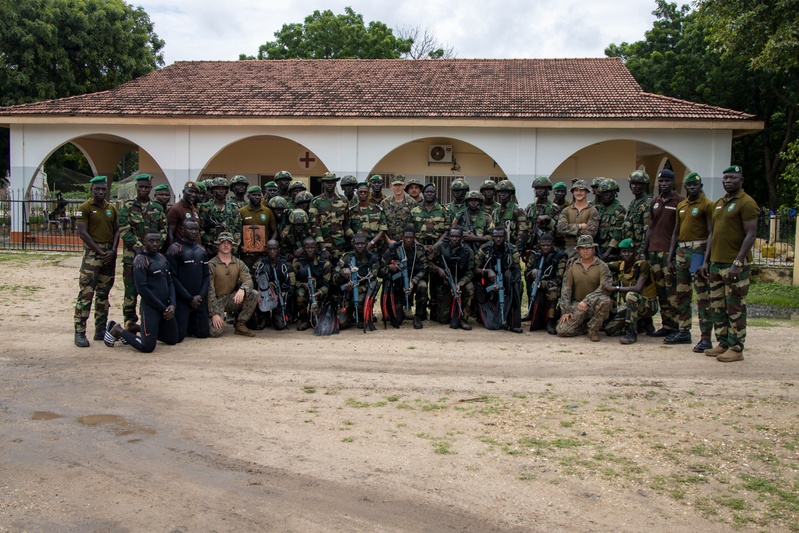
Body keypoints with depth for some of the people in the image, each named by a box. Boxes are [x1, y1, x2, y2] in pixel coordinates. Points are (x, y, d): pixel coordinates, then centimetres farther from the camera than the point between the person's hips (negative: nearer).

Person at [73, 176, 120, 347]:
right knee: (86, 293, -10)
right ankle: (80, 333, -7)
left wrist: (112, 251, -4)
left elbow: (116, 231, 13)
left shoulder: (111, 209, 14)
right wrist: (101, 252, -13)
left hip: (110, 254, 6)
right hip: (92, 253, -6)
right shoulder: (85, 208, -3)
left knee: (103, 293, 10)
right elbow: (82, 233, -9)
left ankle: (100, 330, 16)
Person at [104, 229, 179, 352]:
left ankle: (137, 328, 28)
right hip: (150, 308, -8)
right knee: (147, 347, -11)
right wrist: (162, 308, -15)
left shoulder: (162, 257, 13)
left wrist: (172, 305, -3)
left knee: (173, 340, 16)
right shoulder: (140, 260, -12)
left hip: (166, 307, 8)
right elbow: (142, 289, -19)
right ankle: (118, 330, 12)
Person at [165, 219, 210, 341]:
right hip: (180, 299, -6)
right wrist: (189, 298, -13)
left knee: (203, 333, 4)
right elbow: (172, 277, -12)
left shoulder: (202, 250, 13)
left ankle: (187, 323, 31)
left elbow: (206, 275, 12)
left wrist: (201, 295, -4)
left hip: (199, 299, 6)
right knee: (178, 336, -10)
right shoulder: (175, 249, -8)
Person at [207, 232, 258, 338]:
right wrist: (214, 314, -23)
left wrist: (242, 290, -35)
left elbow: (248, 280, -9)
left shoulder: (239, 263, 4)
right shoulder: (211, 265, -10)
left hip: (232, 299, 4)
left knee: (254, 294, -21)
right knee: (215, 331, -24)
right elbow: (209, 290, -14)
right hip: (216, 300, -4)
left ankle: (240, 325, -9)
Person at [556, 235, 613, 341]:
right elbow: (566, 288, 3)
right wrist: (565, 311, -6)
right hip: (576, 304, 2)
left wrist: (587, 301, -27)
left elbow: (605, 287, -16)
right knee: (562, 330, -16)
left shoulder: (602, 266, -3)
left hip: (594, 304, -2)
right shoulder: (572, 266, 5)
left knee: (605, 301, -36)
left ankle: (593, 329, -12)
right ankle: (585, 325, 15)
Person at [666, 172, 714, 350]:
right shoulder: (681, 206, 16)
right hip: (681, 252, 8)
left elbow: (711, 233, -11)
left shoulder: (707, 205, -6)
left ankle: (706, 338, -5)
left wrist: (706, 259, -19)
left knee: (703, 296, -7)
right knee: (682, 294, 12)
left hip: (698, 251, -8)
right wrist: (670, 258, 14)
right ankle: (684, 332, 22)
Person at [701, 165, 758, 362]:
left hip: (735, 265, -8)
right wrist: (706, 260, 15)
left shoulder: (746, 203, -9)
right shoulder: (718, 203, 16)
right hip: (716, 263, 8)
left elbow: (750, 235, -15)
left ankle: (736, 348, 4)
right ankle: (723, 343, 21)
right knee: (717, 306, 12)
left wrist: (737, 263, -21)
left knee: (735, 307, -3)